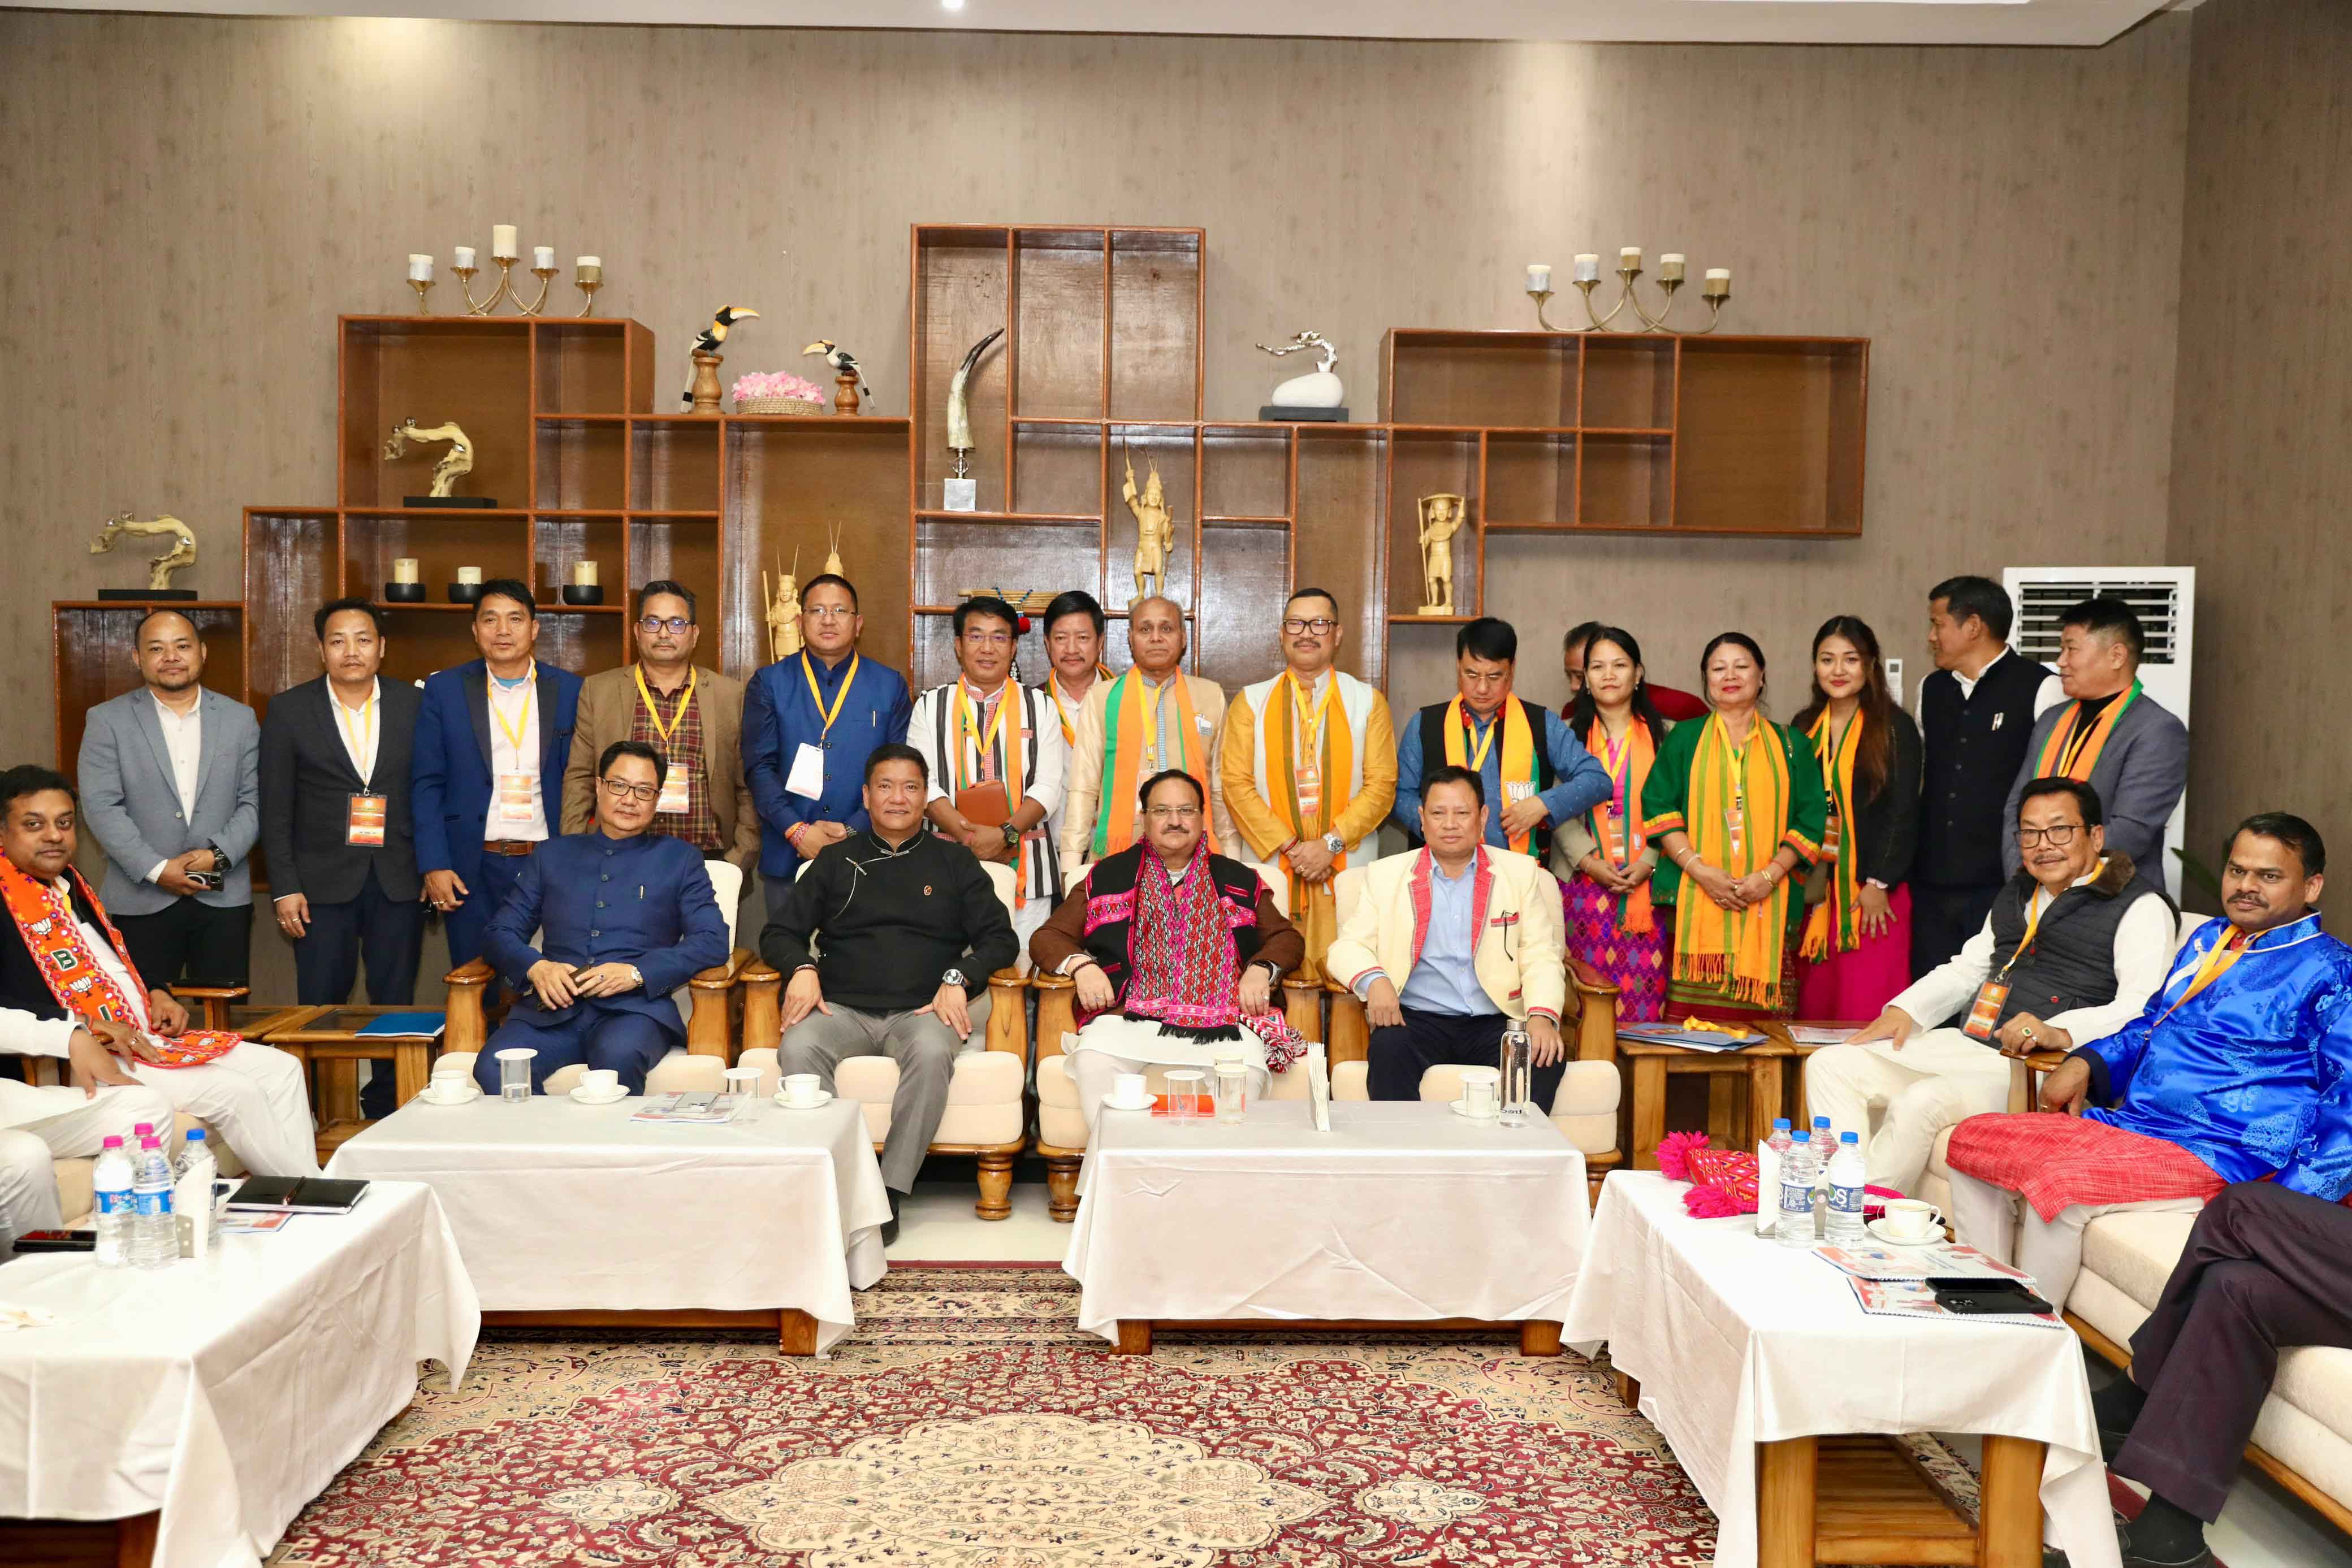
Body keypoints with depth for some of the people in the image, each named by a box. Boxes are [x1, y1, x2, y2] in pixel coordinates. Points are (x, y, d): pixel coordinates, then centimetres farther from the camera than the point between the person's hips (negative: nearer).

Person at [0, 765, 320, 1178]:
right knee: (236, 1092, -20)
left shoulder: (69, 884, 17)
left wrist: (155, 994, 10)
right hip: (89, 1057, -9)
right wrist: (84, 1029, -27)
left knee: (282, 1070, 0)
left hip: (146, 1034, 9)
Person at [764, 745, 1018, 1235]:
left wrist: (958, 978, -8)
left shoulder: (955, 862, 18)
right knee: (798, 1048, -32)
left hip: (920, 1011, -1)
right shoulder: (836, 860, 22)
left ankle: (891, 1192, -29)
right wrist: (802, 969, -4)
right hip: (842, 1009, 1)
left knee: (933, 1052, -36)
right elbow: (779, 932, 18)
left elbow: (1000, 939, 10)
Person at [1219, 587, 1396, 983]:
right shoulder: (1251, 701, 9)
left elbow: (1382, 785, 1)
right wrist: (1288, 846, -9)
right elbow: (1236, 783, 1)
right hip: (1269, 865, 0)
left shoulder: (1368, 702, 8)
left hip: (1346, 867, 0)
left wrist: (1331, 844, -10)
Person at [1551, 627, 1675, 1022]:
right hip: (1584, 886, 0)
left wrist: (1646, 865, -9)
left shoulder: (1664, 735, 9)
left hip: (1646, 888, 0)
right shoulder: (1568, 735, 10)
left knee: (1645, 1002, -4)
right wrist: (1592, 863, -10)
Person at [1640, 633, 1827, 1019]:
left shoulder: (1789, 745, 15)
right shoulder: (1685, 738, 12)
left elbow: (1811, 819, 8)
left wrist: (1770, 875, -6)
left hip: (1767, 906, 1)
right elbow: (1659, 809, 3)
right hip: (1695, 903, -1)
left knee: (1757, 1021, -5)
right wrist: (1701, 870, -9)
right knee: (1692, 1020, -8)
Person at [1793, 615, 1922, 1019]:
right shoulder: (1805, 727, 11)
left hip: (1874, 891, -4)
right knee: (1814, 1007, 4)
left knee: (1867, 1010, -7)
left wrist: (1879, 884, -11)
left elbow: (1903, 811, -6)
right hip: (1814, 890, 4)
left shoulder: (1896, 728, -2)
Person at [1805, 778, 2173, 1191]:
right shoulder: (2015, 896, 25)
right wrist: (1905, 1010, 12)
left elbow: (2143, 1008, -16)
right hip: (1968, 1044, 8)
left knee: (1920, 1101, -33)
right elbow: (1965, 970, 31)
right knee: (1829, 1065, -7)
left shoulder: (2138, 906, -2)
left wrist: (2060, 1032, -32)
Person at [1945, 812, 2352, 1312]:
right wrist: (2087, 1062, 10)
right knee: (1972, 1138, -5)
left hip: (2215, 1154, -8)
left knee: (2059, 1182, -31)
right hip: (2123, 1122, 8)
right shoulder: (2209, 939, 19)